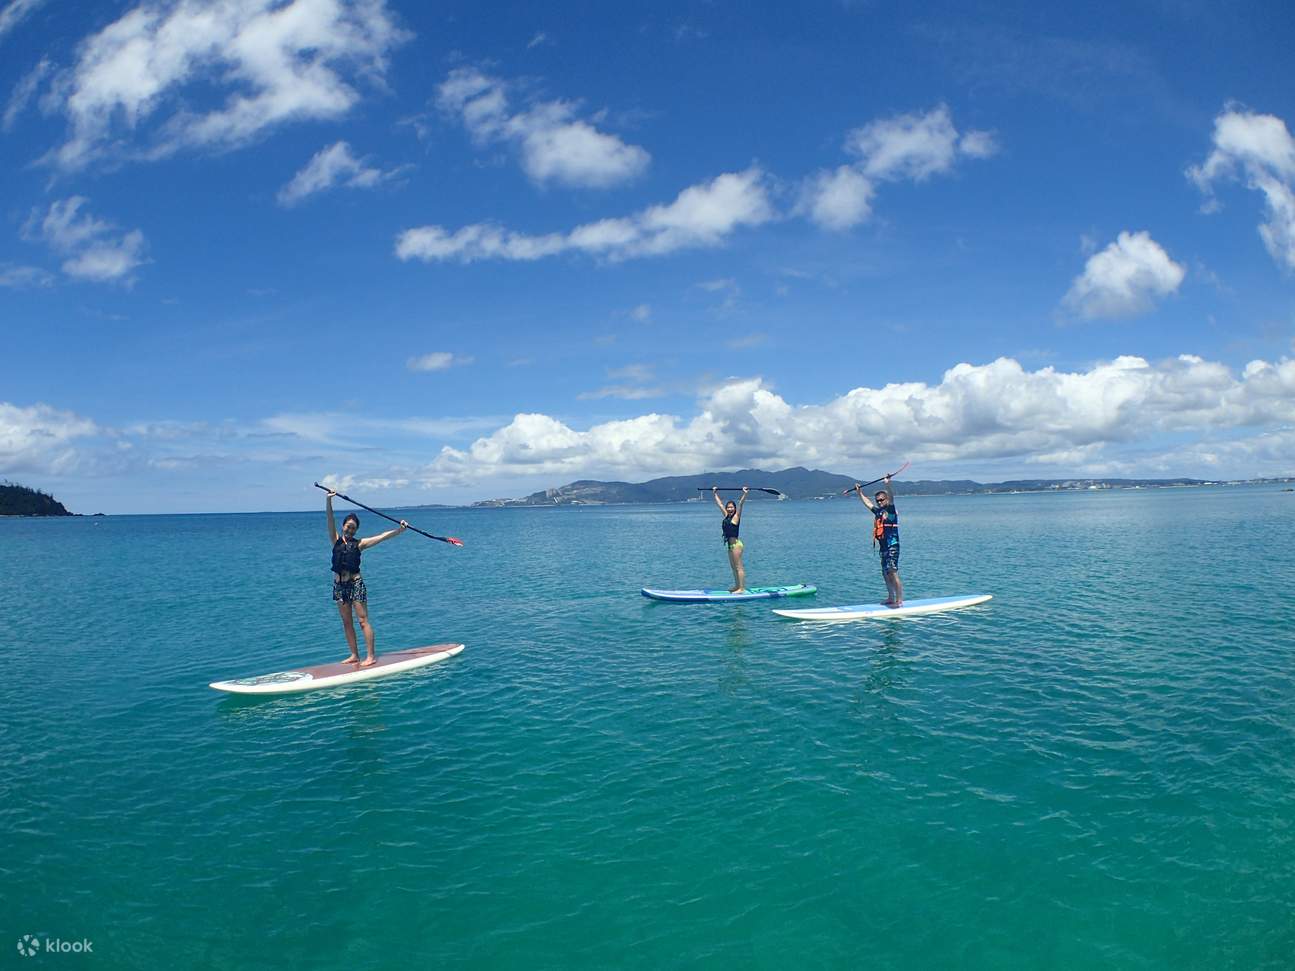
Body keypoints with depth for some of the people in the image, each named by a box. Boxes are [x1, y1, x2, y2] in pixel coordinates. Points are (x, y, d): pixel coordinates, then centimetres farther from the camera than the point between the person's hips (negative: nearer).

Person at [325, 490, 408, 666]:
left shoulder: (359, 544, 2)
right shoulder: (336, 540, 7)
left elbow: (382, 536, -4)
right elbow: (330, 520, -4)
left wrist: (400, 530, -14)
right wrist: (329, 501, -16)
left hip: (355, 583, -3)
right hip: (339, 585, 3)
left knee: (363, 620, -4)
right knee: (347, 623, 9)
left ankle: (371, 656, -3)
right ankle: (354, 656, 17)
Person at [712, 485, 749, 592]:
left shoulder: (736, 516, -6)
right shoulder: (726, 516, 13)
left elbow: (740, 504, -17)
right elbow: (719, 504, 22)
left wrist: (745, 494, -26)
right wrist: (715, 493, 27)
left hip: (735, 543, -8)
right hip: (730, 544, 8)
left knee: (739, 567, -8)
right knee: (733, 567, 13)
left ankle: (742, 588, -8)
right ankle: (737, 586, 21)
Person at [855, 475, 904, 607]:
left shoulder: (891, 509, -6)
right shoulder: (878, 512, 16)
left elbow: (891, 497, -24)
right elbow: (868, 503, 32)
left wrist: (888, 483, -38)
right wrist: (860, 492, 36)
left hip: (892, 546, -9)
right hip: (883, 548, 9)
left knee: (893, 573, -13)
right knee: (886, 574, 12)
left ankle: (899, 600, -12)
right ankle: (891, 599, 21)